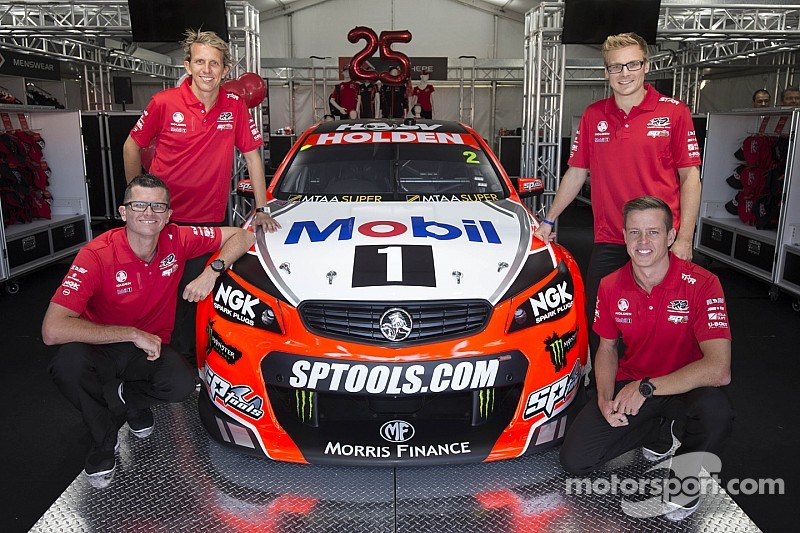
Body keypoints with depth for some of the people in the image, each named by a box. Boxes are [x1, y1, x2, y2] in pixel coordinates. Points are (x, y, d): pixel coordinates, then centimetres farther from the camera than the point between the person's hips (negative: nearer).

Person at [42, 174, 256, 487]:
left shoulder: (177, 239, -12)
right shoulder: (96, 255, -23)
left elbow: (242, 236, -4)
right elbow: (52, 330, -31)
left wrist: (213, 271, -22)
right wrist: (133, 334, -30)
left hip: (152, 348, 2)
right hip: (103, 350, -2)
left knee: (182, 384, -30)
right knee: (68, 361, -37)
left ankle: (129, 397, 8)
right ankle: (104, 441, -6)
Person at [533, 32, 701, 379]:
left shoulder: (674, 112, -1)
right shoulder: (593, 116, 8)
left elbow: (690, 176, -2)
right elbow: (576, 173, 15)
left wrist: (684, 238, -9)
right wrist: (548, 220, 16)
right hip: (607, 243, 3)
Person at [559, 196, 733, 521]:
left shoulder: (701, 284, -20)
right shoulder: (611, 287, -6)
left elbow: (719, 369, -28)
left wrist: (646, 387, -28)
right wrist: (605, 397, -11)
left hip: (685, 386, -3)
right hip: (630, 384, 4)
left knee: (716, 414, -40)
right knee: (574, 460, -9)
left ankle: (688, 473, -3)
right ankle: (663, 431, 15)